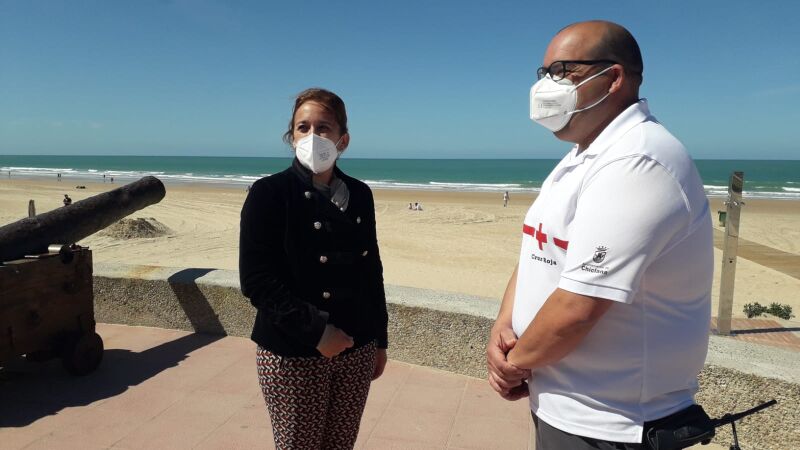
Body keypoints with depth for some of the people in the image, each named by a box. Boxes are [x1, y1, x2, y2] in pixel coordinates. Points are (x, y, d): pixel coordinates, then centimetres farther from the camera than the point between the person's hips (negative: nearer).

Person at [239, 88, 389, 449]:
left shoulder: (359, 195, 5)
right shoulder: (269, 193, -8)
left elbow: (372, 271, 10)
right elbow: (256, 280, -14)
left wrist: (380, 340, 11)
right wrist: (316, 332, -18)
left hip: (357, 350, 4)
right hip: (292, 355, -4)